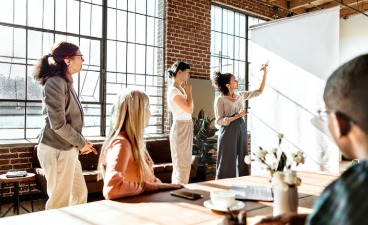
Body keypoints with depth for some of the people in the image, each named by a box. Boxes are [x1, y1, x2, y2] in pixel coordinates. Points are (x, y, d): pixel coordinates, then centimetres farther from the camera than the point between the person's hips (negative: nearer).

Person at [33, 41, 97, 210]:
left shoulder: (66, 83, 14)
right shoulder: (55, 83, -15)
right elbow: (58, 124, -21)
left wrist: (81, 142, 8)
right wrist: (81, 143, -10)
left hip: (67, 148, 9)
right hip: (56, 150, -9)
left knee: (80, 193, 15)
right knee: (60, 201, 0)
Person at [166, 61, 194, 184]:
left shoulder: (181, 89, 12)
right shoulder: (173, 90, -15)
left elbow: (190, 108, 16)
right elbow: (189, 109, -21)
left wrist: (187, 92, 9)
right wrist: (189, 92, -8)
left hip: (186, 128, 10)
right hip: (180, 128, -10)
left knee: (184, 165, 14)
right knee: (182, 166, -4)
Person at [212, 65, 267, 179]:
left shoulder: (240, 95, 9)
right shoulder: (220, 99, -9)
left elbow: (259, 91, 15)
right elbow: (219, 121, -12)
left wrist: (265, 73, 10)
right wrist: (236, 116, -21)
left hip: (241, 130, 6)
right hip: (228, 132, -6)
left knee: (243, 161, 10)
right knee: (227, 163, 0)